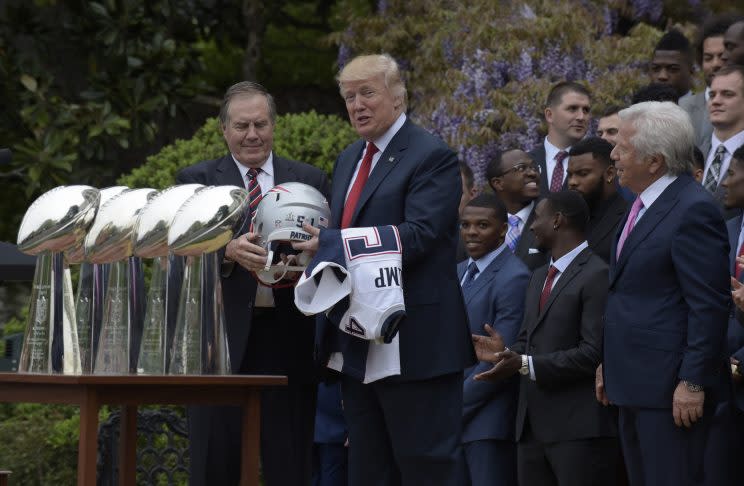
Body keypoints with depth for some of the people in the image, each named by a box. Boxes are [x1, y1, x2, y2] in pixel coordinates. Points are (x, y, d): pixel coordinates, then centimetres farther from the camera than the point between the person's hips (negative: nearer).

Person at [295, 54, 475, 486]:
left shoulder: (432, 157, -9)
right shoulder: (350, 159, 18)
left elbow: (417, 236, -21)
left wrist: (329, 243, -25)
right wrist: (311, 250, -2)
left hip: (412, 347, -9)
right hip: (358, 348, 9)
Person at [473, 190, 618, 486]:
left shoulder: (597, 276, -9)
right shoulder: (539, 277, 22)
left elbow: (594, 353, -17)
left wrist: (526, 364, -18)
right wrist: (507, 353, 1)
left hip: (580, 428, -9)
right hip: (533, 427, 9)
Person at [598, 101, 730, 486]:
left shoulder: (692, 210, -16)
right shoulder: (643, 206, 15)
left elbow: (709, 306, -19)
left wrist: (693, 383, -20)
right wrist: (610, 364, 19)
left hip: (671, 391, -10)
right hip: (634, 388, 10)